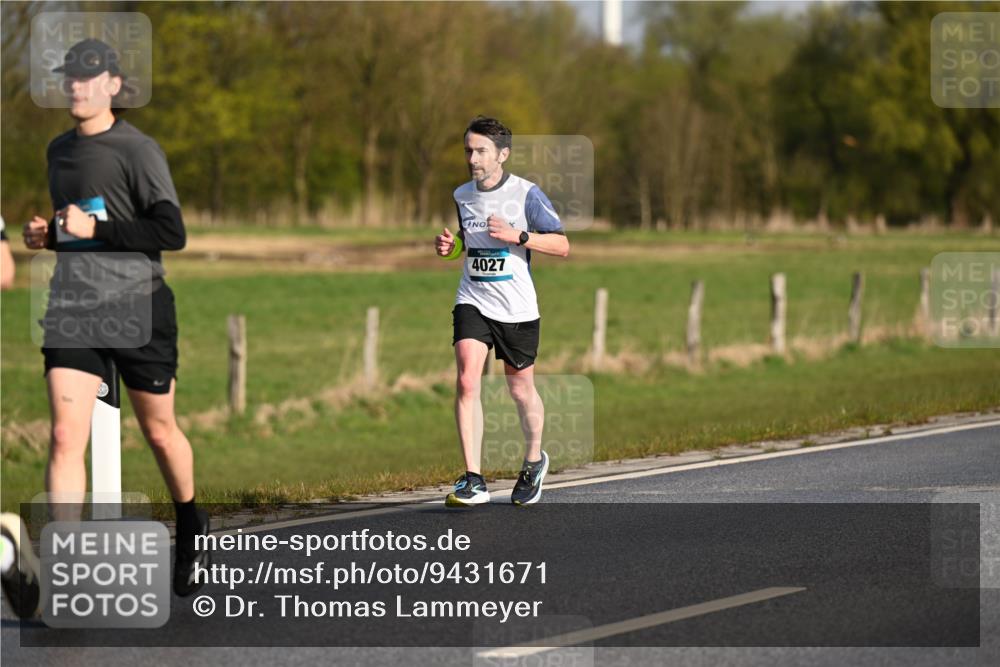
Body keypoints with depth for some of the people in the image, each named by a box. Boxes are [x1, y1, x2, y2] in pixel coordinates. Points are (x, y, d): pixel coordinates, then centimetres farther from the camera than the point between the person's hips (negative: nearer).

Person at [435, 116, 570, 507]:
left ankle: (534, 461, 39)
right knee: (467, 381, -17)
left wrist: (518, 236, -20)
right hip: (472, 302, 3)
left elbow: (562, 246, -8)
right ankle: (473, 481, -18)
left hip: (518, 309, -3)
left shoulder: (526, 194, -8)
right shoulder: (462, 196, 7)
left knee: (521, 390, 10)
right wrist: (450, 247, 2)